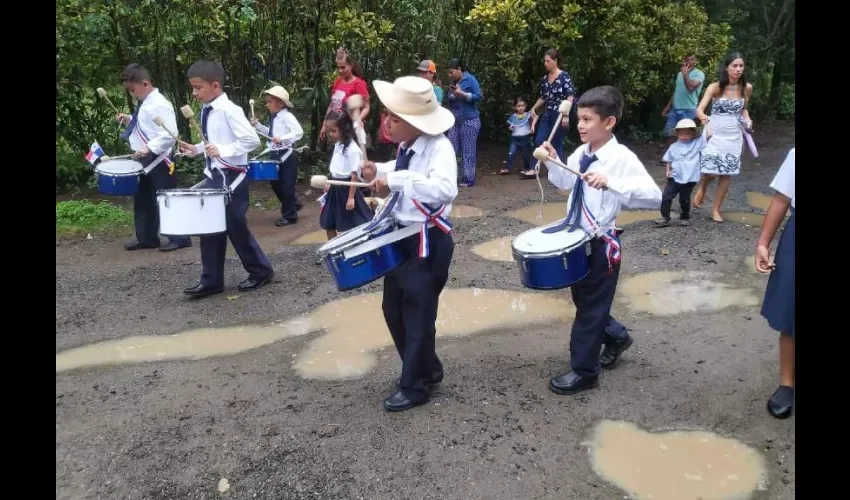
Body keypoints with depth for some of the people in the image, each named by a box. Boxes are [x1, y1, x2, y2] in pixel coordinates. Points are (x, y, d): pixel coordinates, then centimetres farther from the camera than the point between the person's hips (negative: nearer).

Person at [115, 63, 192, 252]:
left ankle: (180, 237, 10)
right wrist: (129, 119, 11)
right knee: (142, 198, 16)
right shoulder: (144, 104, 11)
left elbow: (170, 134, -27)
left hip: (157, 160, -10)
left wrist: (149, 148, -33)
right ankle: (146, 238, 28)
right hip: (143, 159, 10)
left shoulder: (159, 105, -18)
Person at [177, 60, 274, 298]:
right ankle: (211, 280, 18)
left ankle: (260, 271, 20)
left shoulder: (229, 110, -16)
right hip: (213, 176, 8)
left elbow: (252, 140, -22)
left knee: (236, 227, 1)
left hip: (231, 177, -8)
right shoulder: (206, 112, 9)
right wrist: (196, 149, 7)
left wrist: (222, 151, -25)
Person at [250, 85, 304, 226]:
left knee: (287, 186, -1)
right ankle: (293, 204, 34)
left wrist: (282, 139, -32)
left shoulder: (287, 116, -15)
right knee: (275, 183, 16)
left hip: (285, 155, -9)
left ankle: (289, 215, 11)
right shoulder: (274, 118, 13)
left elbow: (299, 132, -25)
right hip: (274, 154, 9)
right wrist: (258, 125, 15)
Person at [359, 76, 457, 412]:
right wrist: (380, 172, 4)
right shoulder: (407, 146, 4)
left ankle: (415, 386, 22)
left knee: (417, 315, 3)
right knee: (394, 308, 18)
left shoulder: (438, 147, -22)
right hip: (400, 236, 9)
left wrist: (394, 178, -40)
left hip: (428, 243, -9)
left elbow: (445, 189, -40)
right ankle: (426, 368, 37)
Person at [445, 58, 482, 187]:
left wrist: (462, 94, -19)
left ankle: (469, 180, 1)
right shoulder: (454, 82, 13)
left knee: (468, 152, -3)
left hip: (469, 121, -7)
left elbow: (478, 96, -13)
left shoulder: (470, 79, -6)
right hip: (455, 121, 7)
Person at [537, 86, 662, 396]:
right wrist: (553, 161, 1)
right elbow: (565, 182, 20)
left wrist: (610, 182, -41)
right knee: (583, 300, 22)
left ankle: (584, 371, 24)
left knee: (590, 307, 6)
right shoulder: (581, 153, 2)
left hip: (601, 244, -8)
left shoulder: (622, 158, -21)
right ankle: (616, 337, 49)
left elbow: (654, 196, -31)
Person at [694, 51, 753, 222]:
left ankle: (716, 209, 18)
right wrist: (704, 119, -41)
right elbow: (699, 110, -19)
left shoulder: (747, 88, 0)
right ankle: (702, 187, 26)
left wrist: (747, 121, -2)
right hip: (714, 134, -3)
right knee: (711, 172, -11)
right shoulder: (715, 87, -10)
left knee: (727, 174, 3)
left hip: (733, 136, 3)